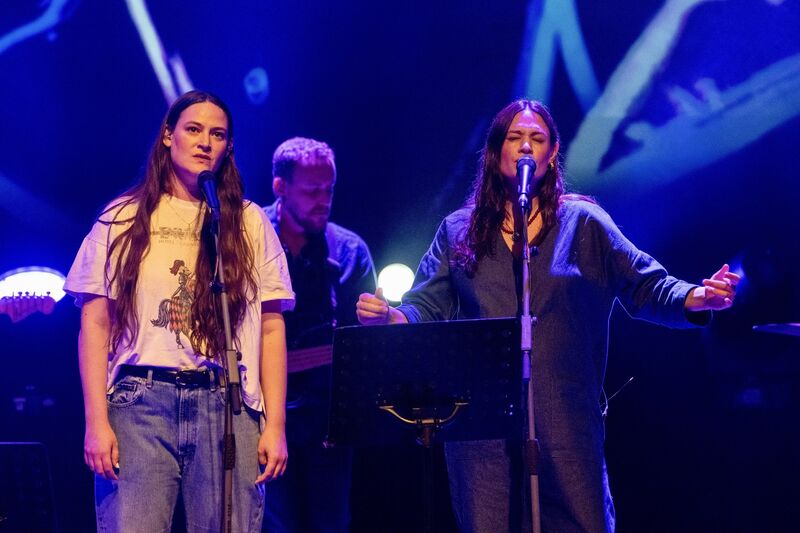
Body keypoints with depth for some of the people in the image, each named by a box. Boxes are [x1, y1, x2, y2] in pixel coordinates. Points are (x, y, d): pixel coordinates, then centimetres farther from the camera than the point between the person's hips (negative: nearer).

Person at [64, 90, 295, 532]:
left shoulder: (250, 223, 13)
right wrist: (96, 422, -4)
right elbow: (95, 324, 6)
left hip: (227, 404, 1)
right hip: (140, 400, -1)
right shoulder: (123, 220, 10)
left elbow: (271, 328, 10)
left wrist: (276, 424, 2)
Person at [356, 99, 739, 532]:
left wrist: (697, 298, -15)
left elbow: (647, 287, 4)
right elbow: (427, 309, 7)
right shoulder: (458, 231, 11)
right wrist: (389, 317, -14)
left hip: (566, 417, -1)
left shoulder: (583, 223, 7)